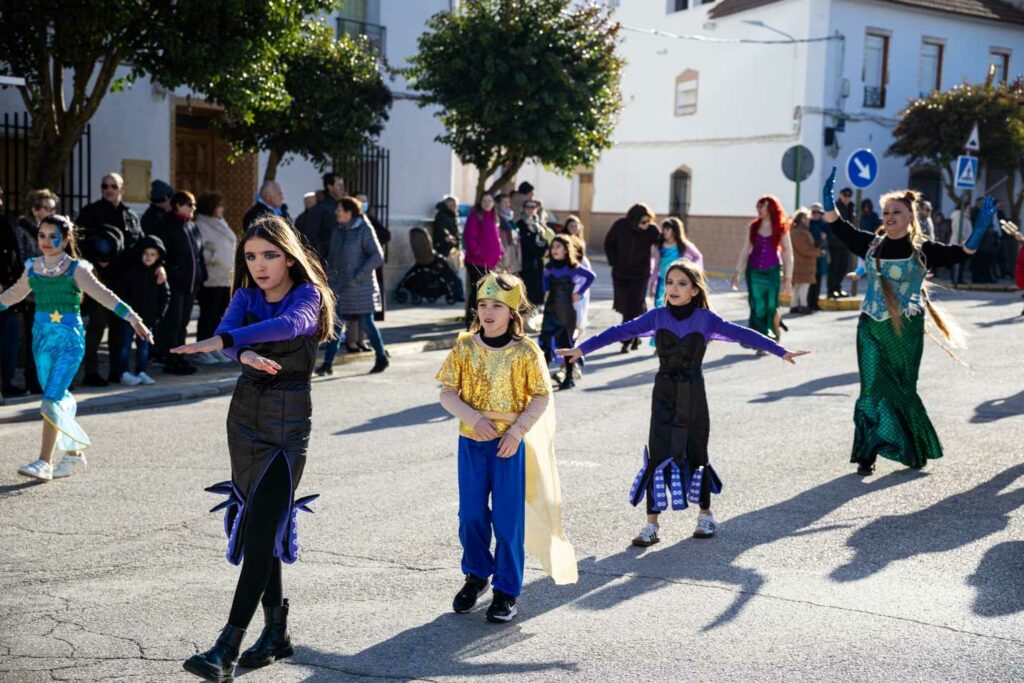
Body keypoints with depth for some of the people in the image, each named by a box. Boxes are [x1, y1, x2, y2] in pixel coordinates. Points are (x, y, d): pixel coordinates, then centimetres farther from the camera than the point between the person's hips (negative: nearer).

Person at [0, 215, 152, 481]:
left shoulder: (76, 269, -7)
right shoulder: (33, 268, 8)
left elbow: (102, 294, -16)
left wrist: (132, 317, -28)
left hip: (69, 338, -5)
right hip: (42, 337, 5)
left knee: (52, 399, -13)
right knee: (60, 400, 12)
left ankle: (44, 462, -9)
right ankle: (74, 454, 26)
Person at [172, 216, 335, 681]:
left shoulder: (307, 295, -10)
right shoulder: (246, 296, 5)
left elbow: (290, 324, -33)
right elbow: (227, 330, -16)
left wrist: (222, 341, -46)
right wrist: (245, 352, -39)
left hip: (288, 422, -6)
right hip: (245, 416, 6)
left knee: (261, 530, -12)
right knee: (257, 524, 9)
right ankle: (276, 631, 22)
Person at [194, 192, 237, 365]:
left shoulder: (221, 224, 16)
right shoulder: (201, 225, -12)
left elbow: (231, 246, 21)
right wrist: (213, 257, -20)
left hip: (226, 278, 8)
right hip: (210, 279, -8)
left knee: (218, 315, 12)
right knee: (208, 315, -3)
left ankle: (214, 348, 20)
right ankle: (201, 351, 5)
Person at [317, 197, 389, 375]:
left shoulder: (364, 230, -11)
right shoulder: (339, 230, 9)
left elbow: (377, 256, -17)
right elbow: (332, 256, 18)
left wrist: (359, 276, -20)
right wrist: (330, 275, 4)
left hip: (360, 287, -6)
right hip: (341, 285, 6)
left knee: (366, 322, 3)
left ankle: (382, 358, 21)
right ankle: (328, 363, 0)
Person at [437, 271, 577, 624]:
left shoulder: (526, 352, -8)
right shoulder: (464, 348, -2)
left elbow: (542, 398, -5)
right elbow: (447, 393, 0)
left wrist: (517, 431, -15)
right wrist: (473, 417, -16)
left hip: (510, 444, -2)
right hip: (471, 442, 3)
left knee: (508, 518, 2)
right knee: (471, 514, 10)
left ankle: (507, 591, 14)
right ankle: (476, 574, 34)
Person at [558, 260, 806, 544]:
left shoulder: (706, 319, -6)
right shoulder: (657, 316, -2)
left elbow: (742, 334, -9)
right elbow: (620, 332, -5)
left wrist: (781, 351, -13)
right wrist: (582, 348, -8)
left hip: (693, 395, -1)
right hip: (663, 395, 1)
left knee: (695, 455, 9)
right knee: (657, 456, -4)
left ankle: (706, 515, 30)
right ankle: (651, 525, 2)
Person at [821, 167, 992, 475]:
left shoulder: (923, 250, -3)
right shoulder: (871, 244, 4)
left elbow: (962, 253, -8)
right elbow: (837, 226, 0)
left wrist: (981, 226, -20)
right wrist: (828, 197, -12)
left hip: (907, 329, -2)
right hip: (871, 327, 2)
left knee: (903, 391, 8)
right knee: (873, 389, -2)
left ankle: (916, 451, 26)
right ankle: (868, 454, 3)